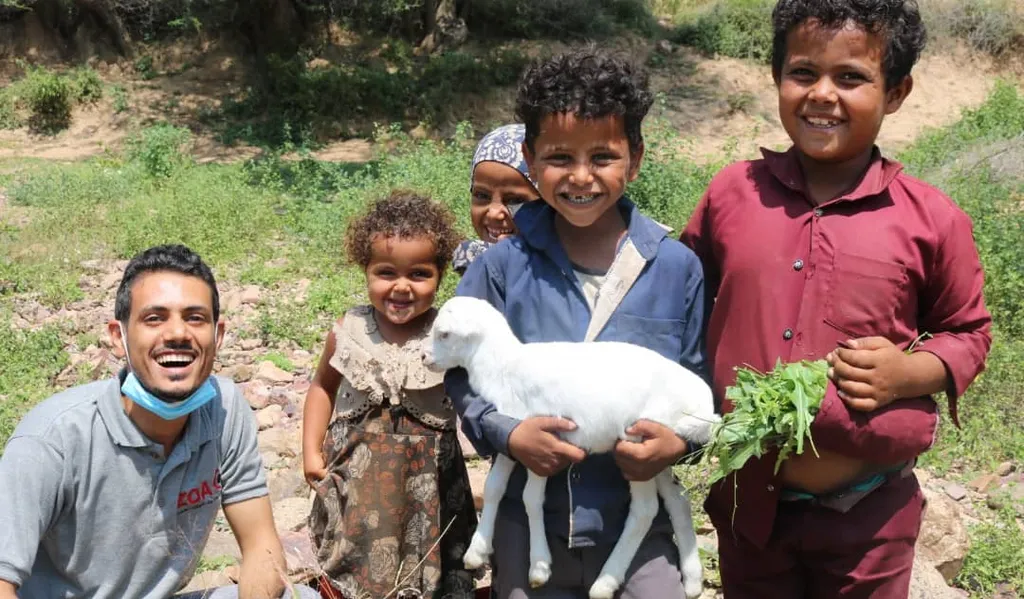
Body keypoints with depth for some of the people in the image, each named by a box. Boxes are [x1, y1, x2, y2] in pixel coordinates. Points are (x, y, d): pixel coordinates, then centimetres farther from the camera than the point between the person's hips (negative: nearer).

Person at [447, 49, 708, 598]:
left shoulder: (677, 268, -5)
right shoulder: (502, 266, -6)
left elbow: (699, 384, 4)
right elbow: (459, 372, 1)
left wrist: (679, 443, -15)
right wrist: (506, 435, -15)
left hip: (641, 528, 0)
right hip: (529, 526, 1)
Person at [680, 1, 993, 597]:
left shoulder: (931, 219, -9)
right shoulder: (732, 193, -5)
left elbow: (968, 331, 5)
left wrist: (912, 371, -16)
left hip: (870, 510, -1)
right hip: (747, 499, 2)